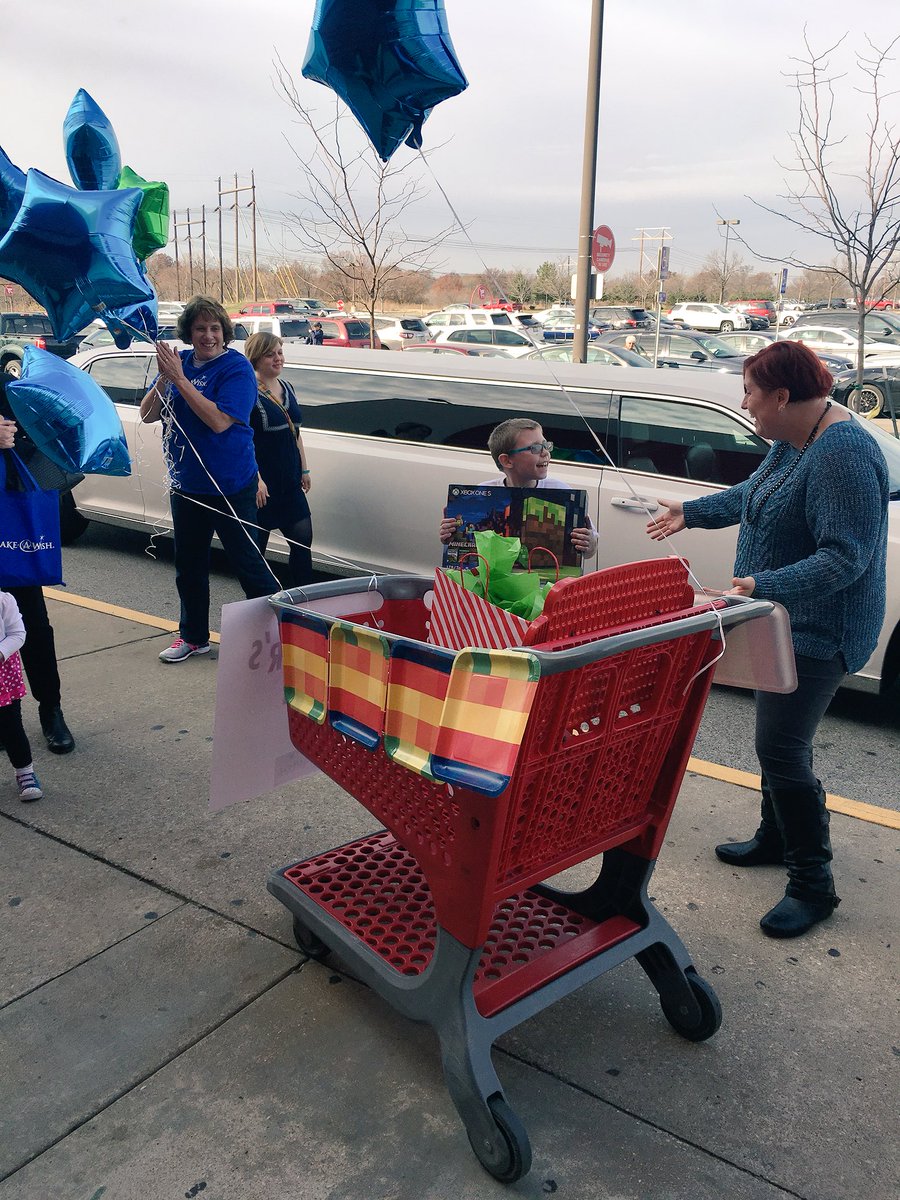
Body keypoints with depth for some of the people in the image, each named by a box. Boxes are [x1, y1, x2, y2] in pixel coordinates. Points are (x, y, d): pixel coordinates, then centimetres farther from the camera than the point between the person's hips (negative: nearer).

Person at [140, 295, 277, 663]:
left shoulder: (237, 367, -12)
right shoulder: (179, 361, 5)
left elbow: (219, 421, -25)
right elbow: (147, 414, 3)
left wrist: (179, 378, -24)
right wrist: (164, 377, -14)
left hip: (230, 485, -7)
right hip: (186, 483, 7)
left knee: (248, 563, -1)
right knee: (189, 564, 17)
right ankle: (193, 636, 33)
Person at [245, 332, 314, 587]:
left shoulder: (287, 388, 13)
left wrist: (304, 470, 16)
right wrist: (256, 480, -21)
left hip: (290, 483, 7)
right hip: (262, 484, -7)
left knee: (303, 540, 5)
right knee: (256, 545, 4)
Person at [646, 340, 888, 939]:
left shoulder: (843, 454, -26)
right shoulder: (794, 439, 6)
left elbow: (846, 556, -30)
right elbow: (753, 494, 24)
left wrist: (766, 586, -38)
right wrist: (691, 513, 27)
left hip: (817, 633, -10)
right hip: (785, 621, 10)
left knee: (782, 749, -8)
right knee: (778, 739, 19)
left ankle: (814, 884, 7)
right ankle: (775, 839, 37)